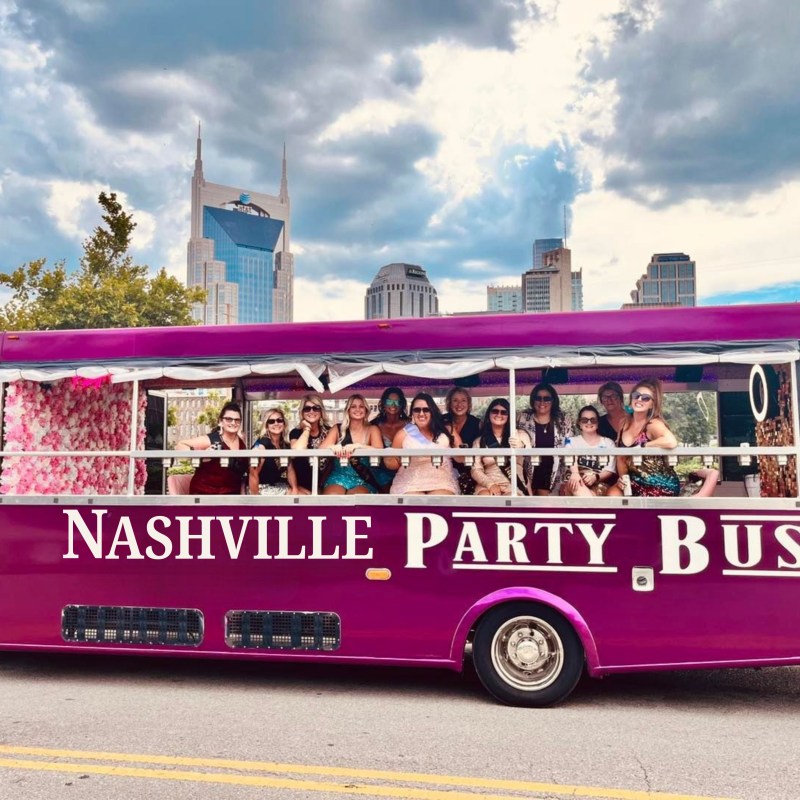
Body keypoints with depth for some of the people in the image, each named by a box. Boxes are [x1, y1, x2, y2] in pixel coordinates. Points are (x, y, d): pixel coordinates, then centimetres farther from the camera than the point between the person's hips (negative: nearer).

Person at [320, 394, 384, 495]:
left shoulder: (372, 429, 7)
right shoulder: (337, 429, 10)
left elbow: (380, 451, -11)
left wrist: (357, 445, -26)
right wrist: (333, 447, -25)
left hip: (362, 480, 0)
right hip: (338, 477, 1)